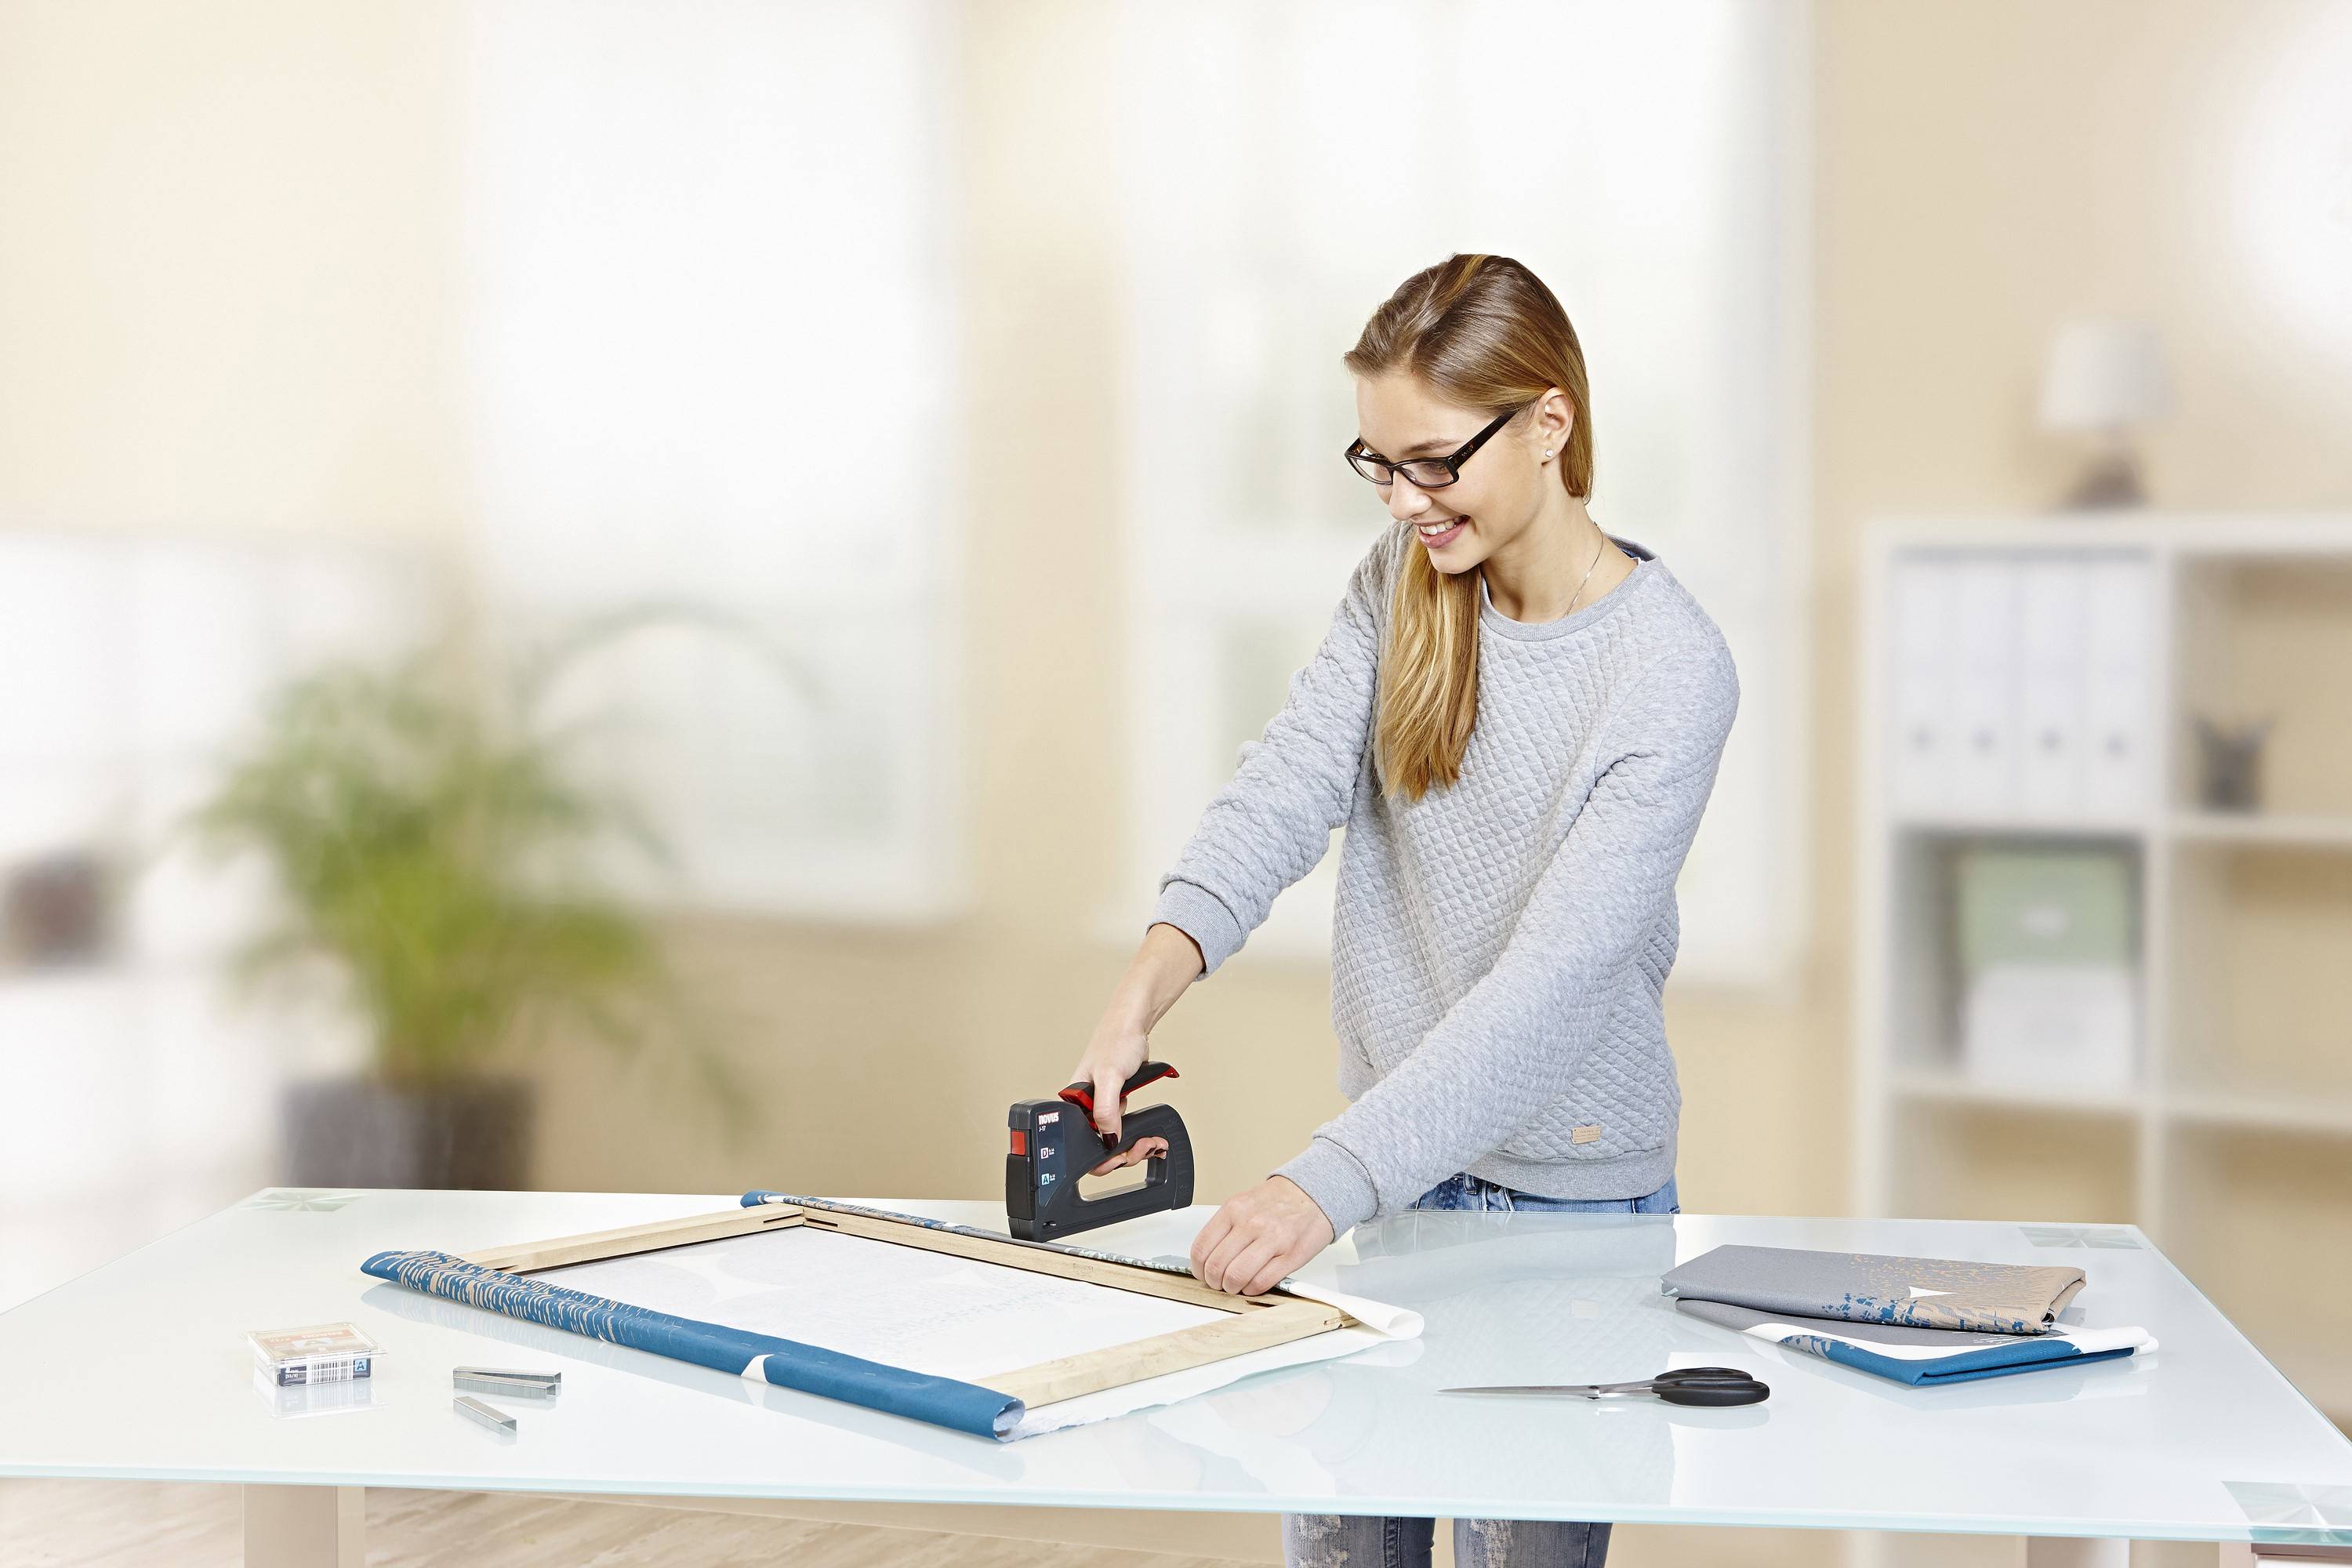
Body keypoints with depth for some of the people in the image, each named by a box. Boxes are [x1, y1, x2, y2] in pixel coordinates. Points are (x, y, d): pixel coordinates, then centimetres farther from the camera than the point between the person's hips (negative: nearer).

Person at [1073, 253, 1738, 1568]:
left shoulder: (1673, 670, -20)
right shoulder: (1405, 576, -1)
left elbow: (1552, 978, -27)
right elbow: (1290, 785, -12)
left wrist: (1328, 1184, -36)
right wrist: (1148, 988, -30)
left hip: (1567, 1196, -5)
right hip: (1392, 1147, 5)